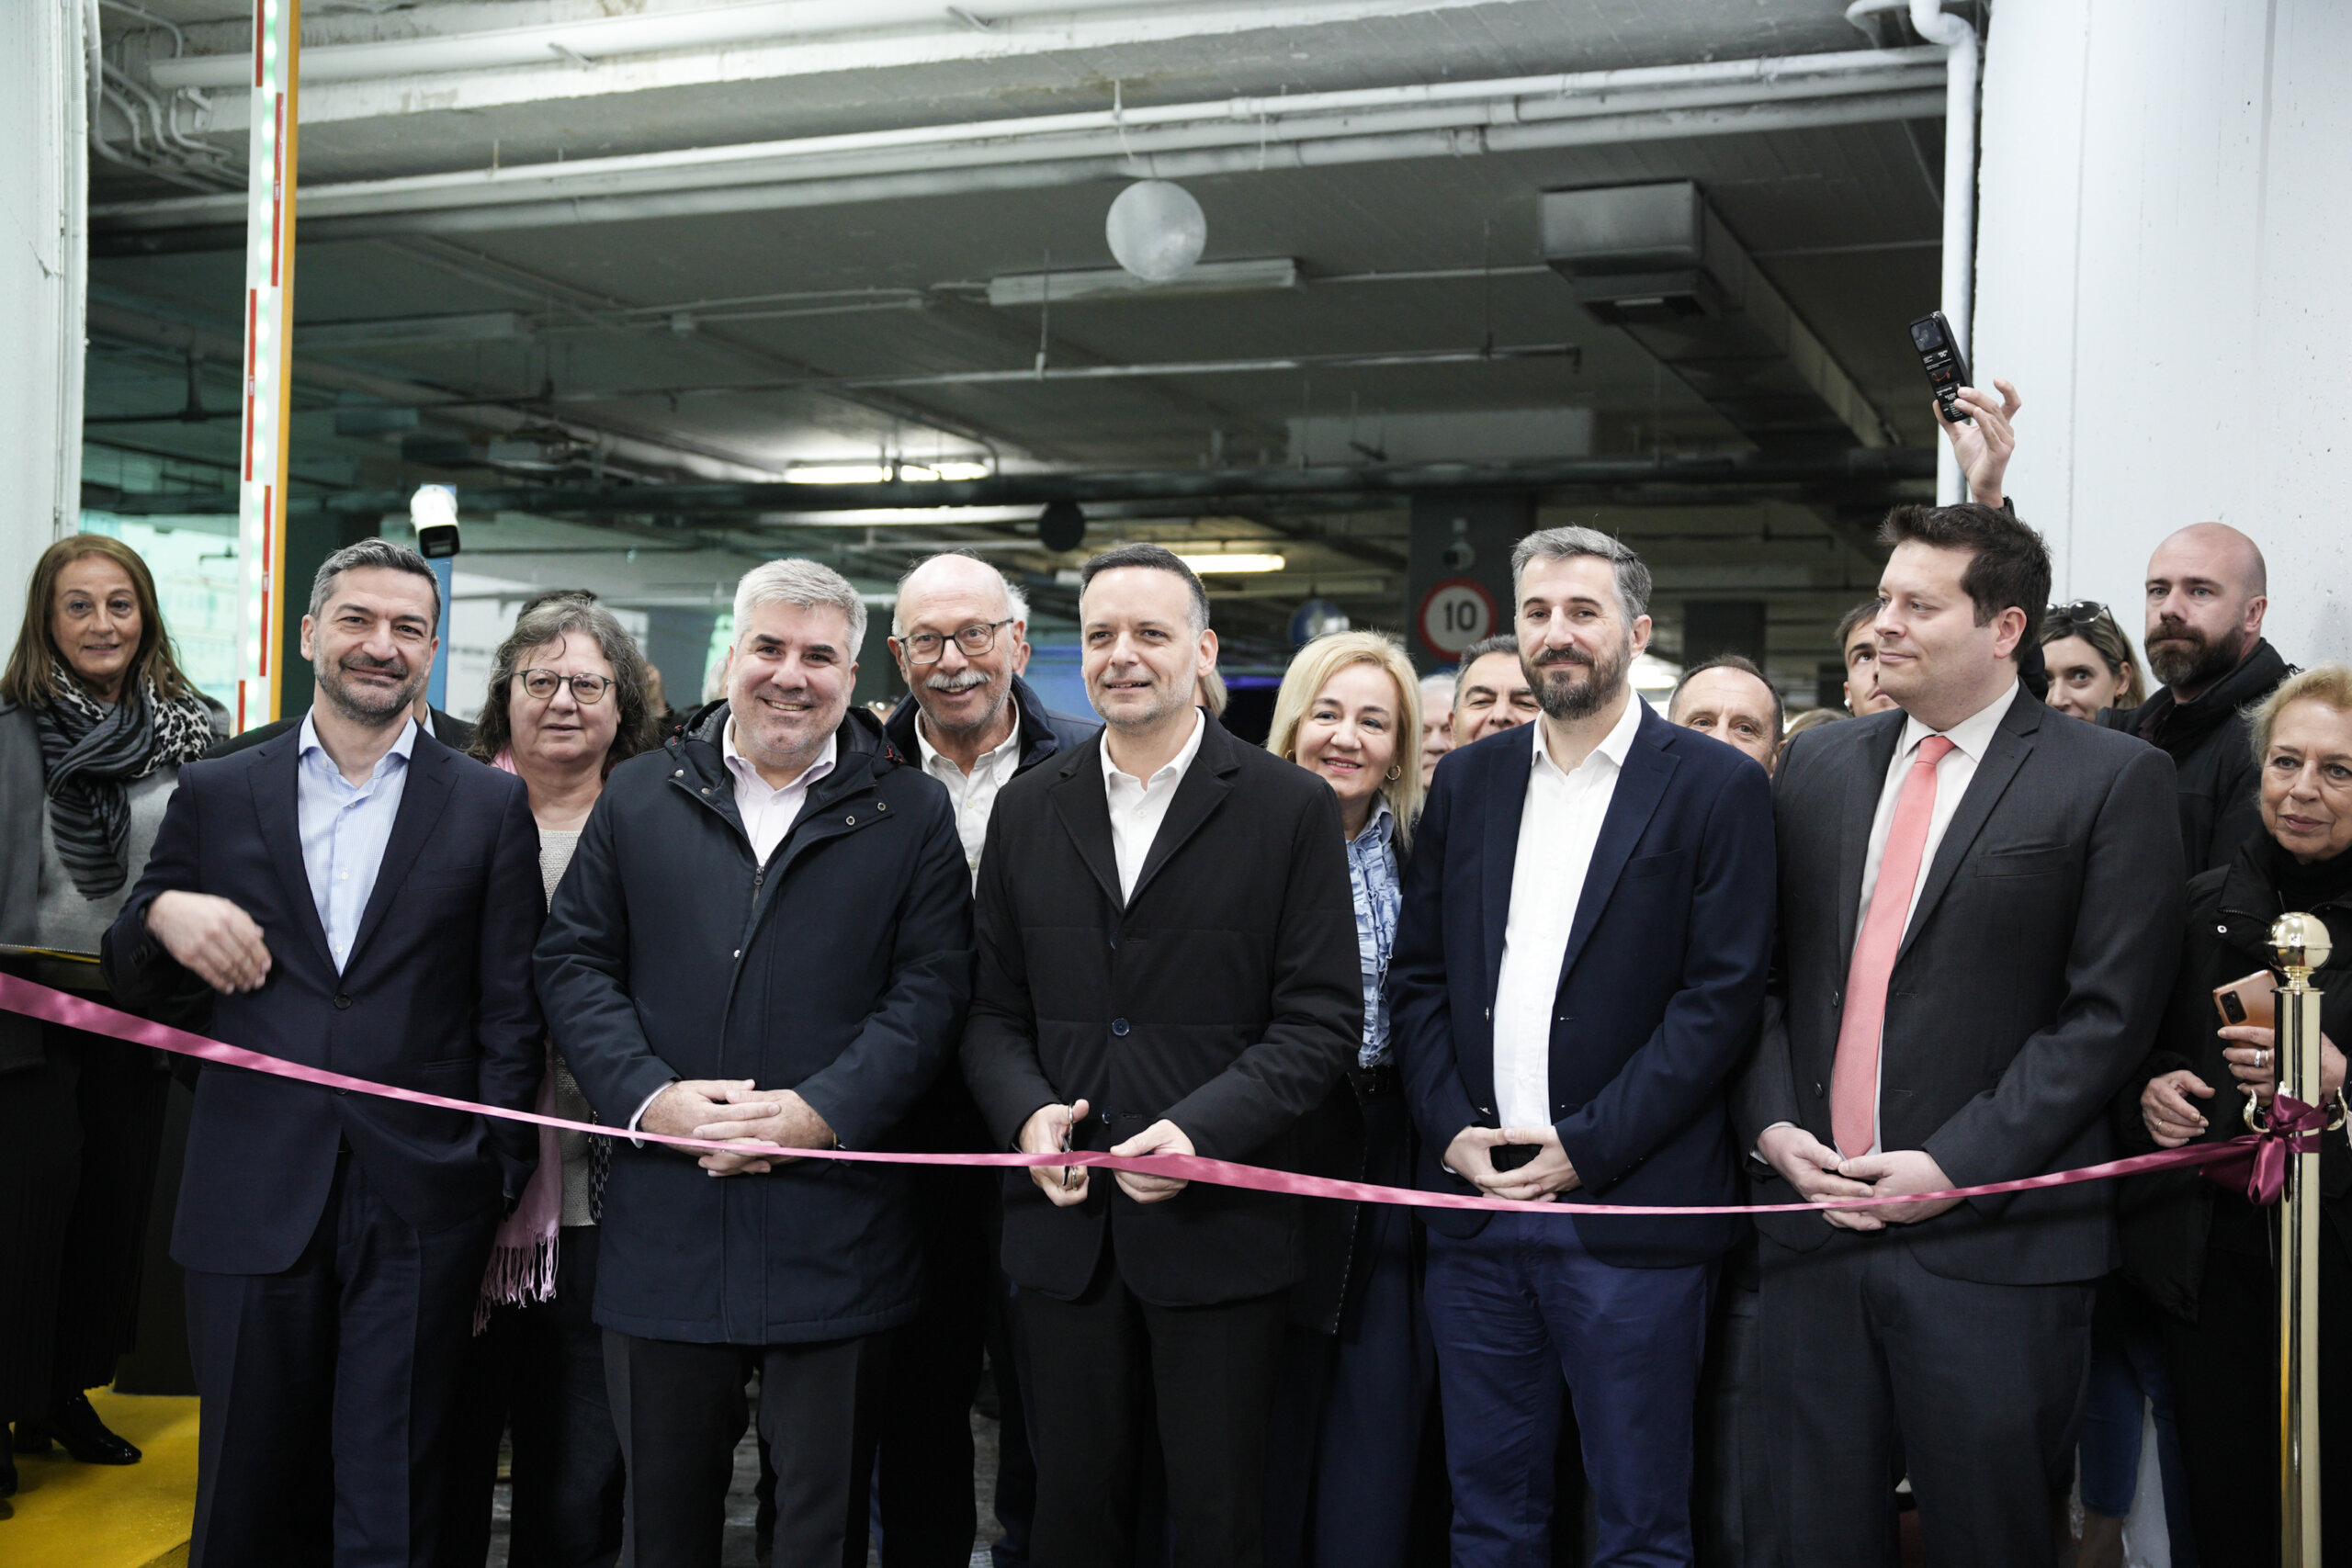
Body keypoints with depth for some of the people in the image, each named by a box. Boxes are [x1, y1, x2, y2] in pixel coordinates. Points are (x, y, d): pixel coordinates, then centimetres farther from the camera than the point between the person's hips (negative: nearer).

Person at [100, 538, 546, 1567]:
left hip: (420, 1209, -1)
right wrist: (161, 913, -8)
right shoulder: (214, 795, 9)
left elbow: (509, 1012, 4)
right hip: (253, 1202, 2)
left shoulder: (490, 807, 5)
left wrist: (505, 1193, -1)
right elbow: (132, 979, 14)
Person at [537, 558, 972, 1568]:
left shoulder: (910, 815, 4)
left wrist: (823, 1111, -15)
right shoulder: (638, 796, 10)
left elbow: (930, 989, -3)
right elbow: (572, 962, 6)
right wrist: (647, 1096, -10)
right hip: (663, 1219, 2)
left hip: (833, 1225, -1)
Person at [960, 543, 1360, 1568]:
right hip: (1066, 1219, 3)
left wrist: (1202, 1130, -18)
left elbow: (1322, 1018, -6)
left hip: (1221, 1225, -3)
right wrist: (1025, 1112, -9)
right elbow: (993, 1009, 11)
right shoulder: (1028, 810, 10)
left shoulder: (1291, 809, -2)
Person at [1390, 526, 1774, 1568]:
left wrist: (1586, 1146, -13)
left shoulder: (1715, 787, -3)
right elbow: (1417, 976, 11)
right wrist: (1452, 1129, -3)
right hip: (1473, 1205, 4)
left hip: (1628, 1211, -4)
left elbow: (1723, 995, -9)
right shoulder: (1469, 783, 12)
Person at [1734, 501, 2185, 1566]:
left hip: (1993, 1239, -4)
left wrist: (1955, 1166, -13)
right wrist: (1772, 1126, -3)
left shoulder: (2113, 780, -3)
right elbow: (1764, 972, 12)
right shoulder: (1816, 765, 12)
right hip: (1812, 1219, 4)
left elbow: (2110, 1009, -8)